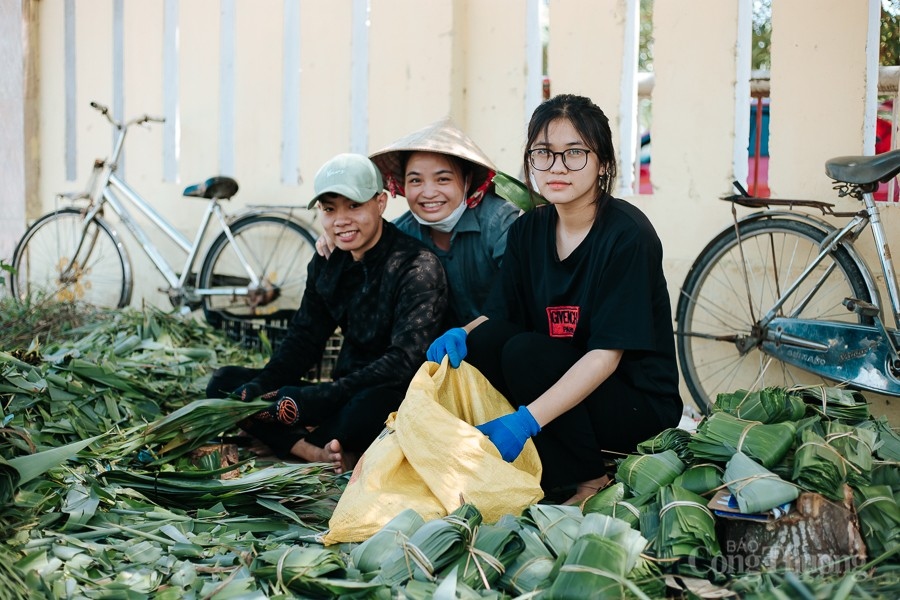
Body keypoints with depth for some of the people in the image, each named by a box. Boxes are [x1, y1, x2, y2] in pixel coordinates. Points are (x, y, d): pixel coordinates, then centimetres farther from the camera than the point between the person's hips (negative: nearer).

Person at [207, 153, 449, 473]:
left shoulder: (417, 266, -15)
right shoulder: (326, 263, 7)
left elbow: (404, 362, -24)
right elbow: (303, 339, 9)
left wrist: (307, 399, -28)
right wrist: (258, 388, -13)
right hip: (346, 395, 8)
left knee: (373, 404, -43)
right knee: (224, 383, -4)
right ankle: (322, 454, -26)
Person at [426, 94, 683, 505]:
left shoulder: (628, 235, -18)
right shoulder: (528, 231, 2)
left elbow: (606, 355, -24)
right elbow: (497, 316, 2)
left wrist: (526, 419, -33)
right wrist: (460, 335, -23)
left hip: (639, 406, -5)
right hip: (566, 389, 5)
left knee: (525, 352, -27)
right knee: (483, 340, -19)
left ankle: (590, 482, -10)